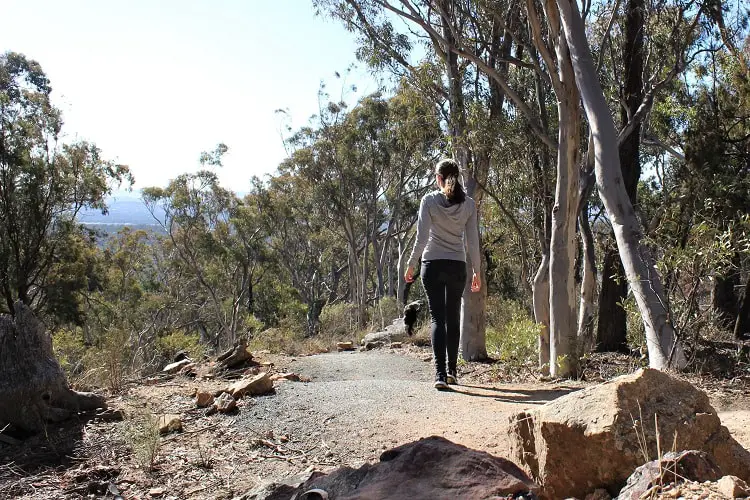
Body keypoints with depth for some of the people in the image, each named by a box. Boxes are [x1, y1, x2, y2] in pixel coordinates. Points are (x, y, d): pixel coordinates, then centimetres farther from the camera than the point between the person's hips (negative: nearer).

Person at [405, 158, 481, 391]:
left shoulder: (429, 200, -6)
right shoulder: (468, 204, 1)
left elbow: (421, 238, -9)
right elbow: (473, 241, 3)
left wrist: (411, 264, 0)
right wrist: (476, 271, 11)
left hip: (432, 265, -2)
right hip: (457, 266, 2)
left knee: (437, 317, -1)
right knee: (453, 318, 14)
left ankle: (440, 374, -12)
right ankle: (451, 371, 21)